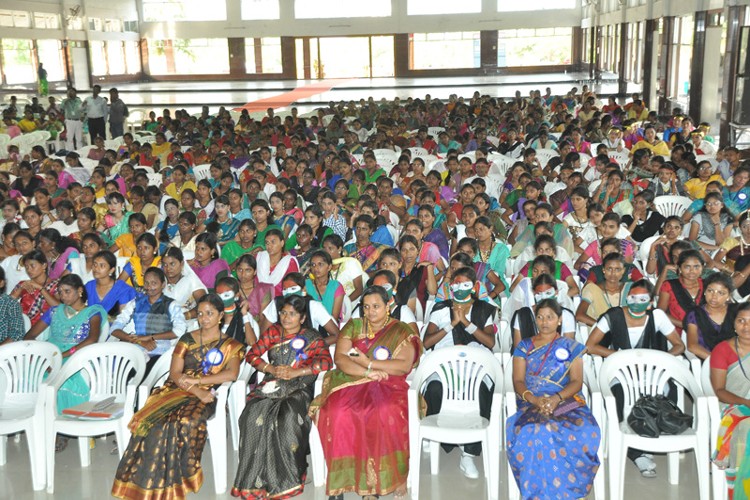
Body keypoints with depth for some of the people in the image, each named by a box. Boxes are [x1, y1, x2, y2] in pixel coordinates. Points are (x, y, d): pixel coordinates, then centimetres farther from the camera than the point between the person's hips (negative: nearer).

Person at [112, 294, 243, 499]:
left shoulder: (231, 346, 13)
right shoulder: (187, 339, 16)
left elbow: (232, 374, -6)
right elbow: (175, 373, 6)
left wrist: (194, 379, -10)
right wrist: (197, 391, -12)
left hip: (205, 396, -2)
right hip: (176, 390, 2)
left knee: (186, 422, -35)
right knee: (155, 420, -30)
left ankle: (175, 478, -19)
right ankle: (150, 482, -23)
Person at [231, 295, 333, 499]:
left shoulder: (312, 338, 10)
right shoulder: (273, 332, 20)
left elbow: (326, 361, -5)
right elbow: (251, 354, 13)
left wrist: (295, 372, -13)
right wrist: (271, 369, -5)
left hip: (298, 388, -2)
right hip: (271, 385, 3)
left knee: (289, 416, -35)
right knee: (254, 414, -29)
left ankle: (287, 478, -21)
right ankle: (255, 478, -22)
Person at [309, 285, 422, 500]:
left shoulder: (401, 331, 8)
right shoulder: (353, 326, 15)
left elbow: (404, 365, -6)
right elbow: (340, 359, 1)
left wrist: (368, 362, -9)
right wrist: (368, 373, -13)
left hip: (387, 386, -2)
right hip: (351, 383, 2)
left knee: (388, 413, -37)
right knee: (339, 412, -32)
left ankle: (395, 477, -23)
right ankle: (342, 477, -20)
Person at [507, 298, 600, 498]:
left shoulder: (571, 347, 14)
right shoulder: (524, 346, 16)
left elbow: (576, 382, 4)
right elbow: (518, 381, 6)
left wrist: (556, 398, -16)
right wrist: (534, 399, -16)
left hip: (566, 402, 0)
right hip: (531, 404, 0)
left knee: (585, 431, -34)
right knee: (532, 432, -37)